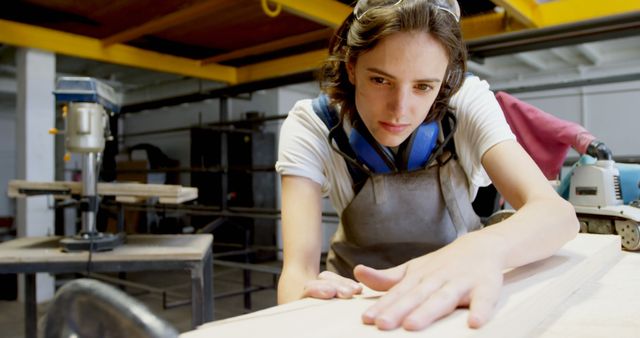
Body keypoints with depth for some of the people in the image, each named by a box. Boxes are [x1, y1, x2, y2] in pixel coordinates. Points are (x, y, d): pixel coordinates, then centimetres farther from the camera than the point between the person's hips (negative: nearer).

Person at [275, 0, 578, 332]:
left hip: (458, 288, 1)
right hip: (360, 292, -1)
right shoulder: (310, 127, -20)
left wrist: (484, 248, -48)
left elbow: (557, 212, -28)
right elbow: (298, 266, -26)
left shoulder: (467, 100, -18)